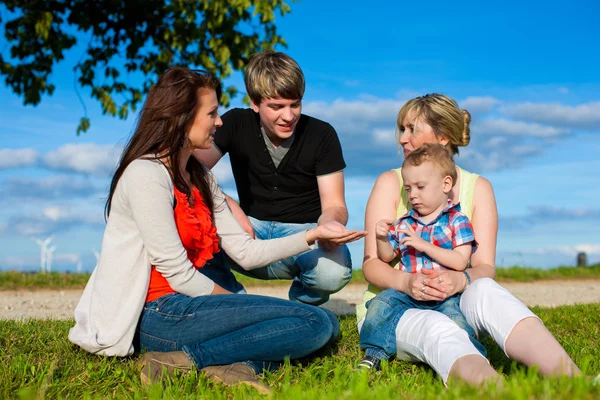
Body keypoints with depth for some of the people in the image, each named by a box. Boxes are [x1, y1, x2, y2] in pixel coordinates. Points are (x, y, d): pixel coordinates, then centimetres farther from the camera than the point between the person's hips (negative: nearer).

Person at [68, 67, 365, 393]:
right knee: (315, 323, -15)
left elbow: (246, 253, 7)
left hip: (187, 303, 9)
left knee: (324, 324, 3)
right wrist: (239, 305, -5)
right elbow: (177, 274, -16)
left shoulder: (200, 179, 15)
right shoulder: (146, 174, -13)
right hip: (157, 315, -9)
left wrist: (312, 235, -2)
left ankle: (235, 362, -17)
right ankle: (187, 361, -17)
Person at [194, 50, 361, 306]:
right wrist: (230, 207, -31)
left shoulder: (321, 134, -6)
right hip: (254, 227, 0)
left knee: (335, 272, -35)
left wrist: (329, 223, -33)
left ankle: (302, 302, 4)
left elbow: (334, 205, -8)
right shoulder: (236, 124, -4)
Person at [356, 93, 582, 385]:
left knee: (485, 291, -32)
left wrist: (461, 279, -29)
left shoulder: (478, 188, 6)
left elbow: (484, 267, -5)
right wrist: (406, 281, -29)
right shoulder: (391, 183, 2)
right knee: (437, 328, -36)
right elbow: (372, 263, -7)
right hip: (389, 308, -1)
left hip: (454, 305, 2)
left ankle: (572, 381, -49)